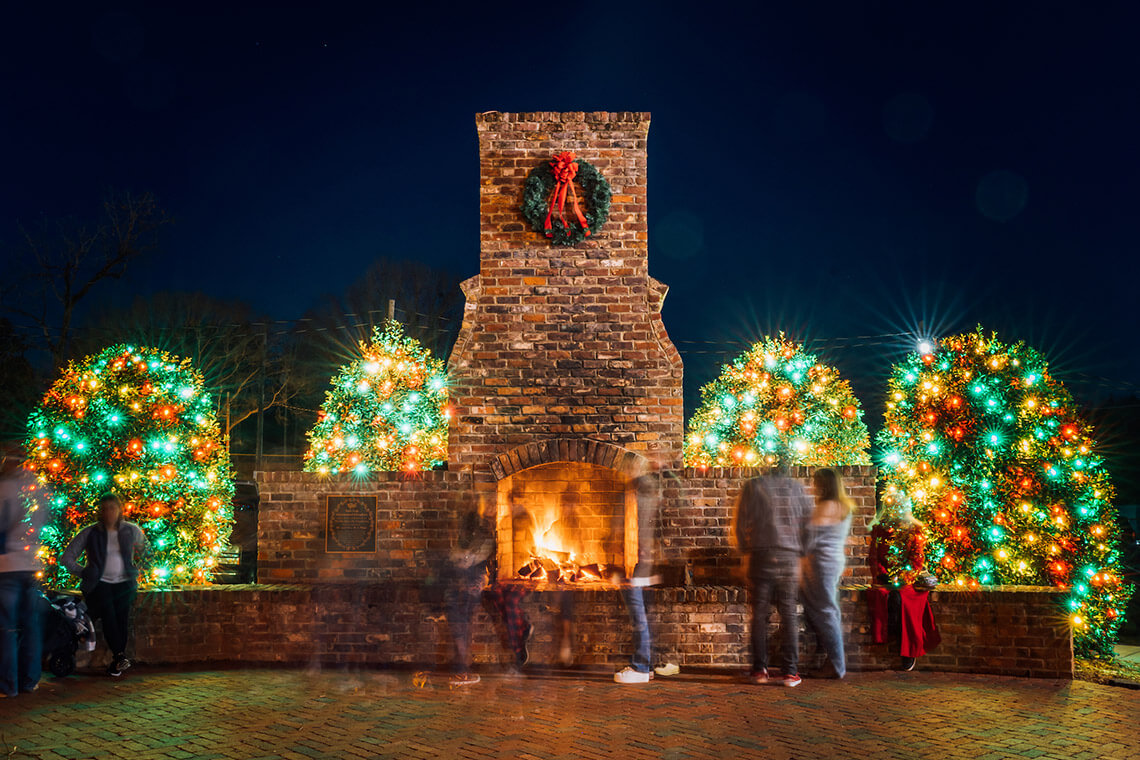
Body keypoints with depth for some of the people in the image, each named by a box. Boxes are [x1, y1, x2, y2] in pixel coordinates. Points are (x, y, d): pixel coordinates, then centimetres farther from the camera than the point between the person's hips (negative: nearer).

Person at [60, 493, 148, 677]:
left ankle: (116, 662, -23)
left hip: (124, 582, 1)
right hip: (99, 583, -1)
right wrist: (85, 573, 1)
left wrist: (135, 569, 15)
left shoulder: (131, 530, 7)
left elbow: (145, 548, 26)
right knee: (108, 613, -28)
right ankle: (120, 656, -35)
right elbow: (66, 559, 5)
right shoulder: (89, 533, 2)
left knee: (122, 613, -24)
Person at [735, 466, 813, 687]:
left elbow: (741, 523, 1)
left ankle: (759, 669, 6)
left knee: (759, 613, 5)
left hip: (761, 556, -1)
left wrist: (746, 549, 15)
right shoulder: (797, 487, 7)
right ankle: (791, 671, 2)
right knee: (789, 613, 4)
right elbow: (809, 521, 6)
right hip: (791, 557, 2)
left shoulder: (752, 486, 1)